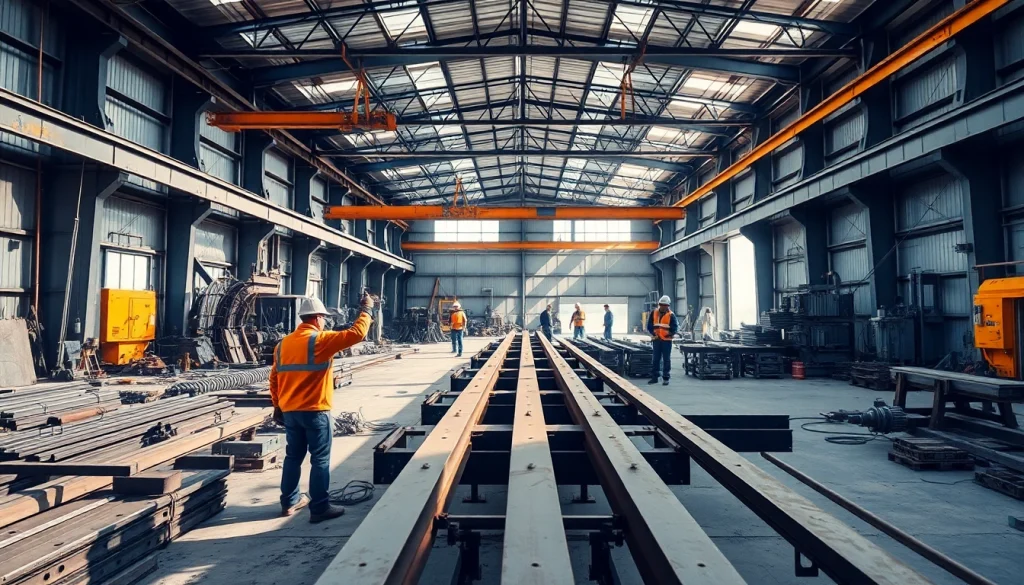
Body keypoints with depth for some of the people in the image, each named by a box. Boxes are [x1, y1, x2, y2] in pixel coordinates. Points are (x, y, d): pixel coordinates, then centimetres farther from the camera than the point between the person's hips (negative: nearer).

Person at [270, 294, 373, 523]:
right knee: (320, 460, 1)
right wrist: (366, 310, 0)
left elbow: (274, 378, 12)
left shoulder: (283, 343, 8)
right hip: (315, 412, -7)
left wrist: (277, 406, 21)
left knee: (293, 457, 17)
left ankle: (289, 502, 27)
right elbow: (356, 333, -14)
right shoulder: (320, 340, -12)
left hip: (289, 411, 7)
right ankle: (320, 508, 5)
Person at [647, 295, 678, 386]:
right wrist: (653, 333, -5)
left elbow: (675, 328, -4)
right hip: (656, 340, 3)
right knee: (655, 359, 7)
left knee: (666, 359, 1)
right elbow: (649, 325, 7)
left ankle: (666, 378, 8)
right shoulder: (654, 313, 4)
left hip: (667, 340, -3)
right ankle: (654, 377, 14)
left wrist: (670, 334, -16)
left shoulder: (671, 315, -4)